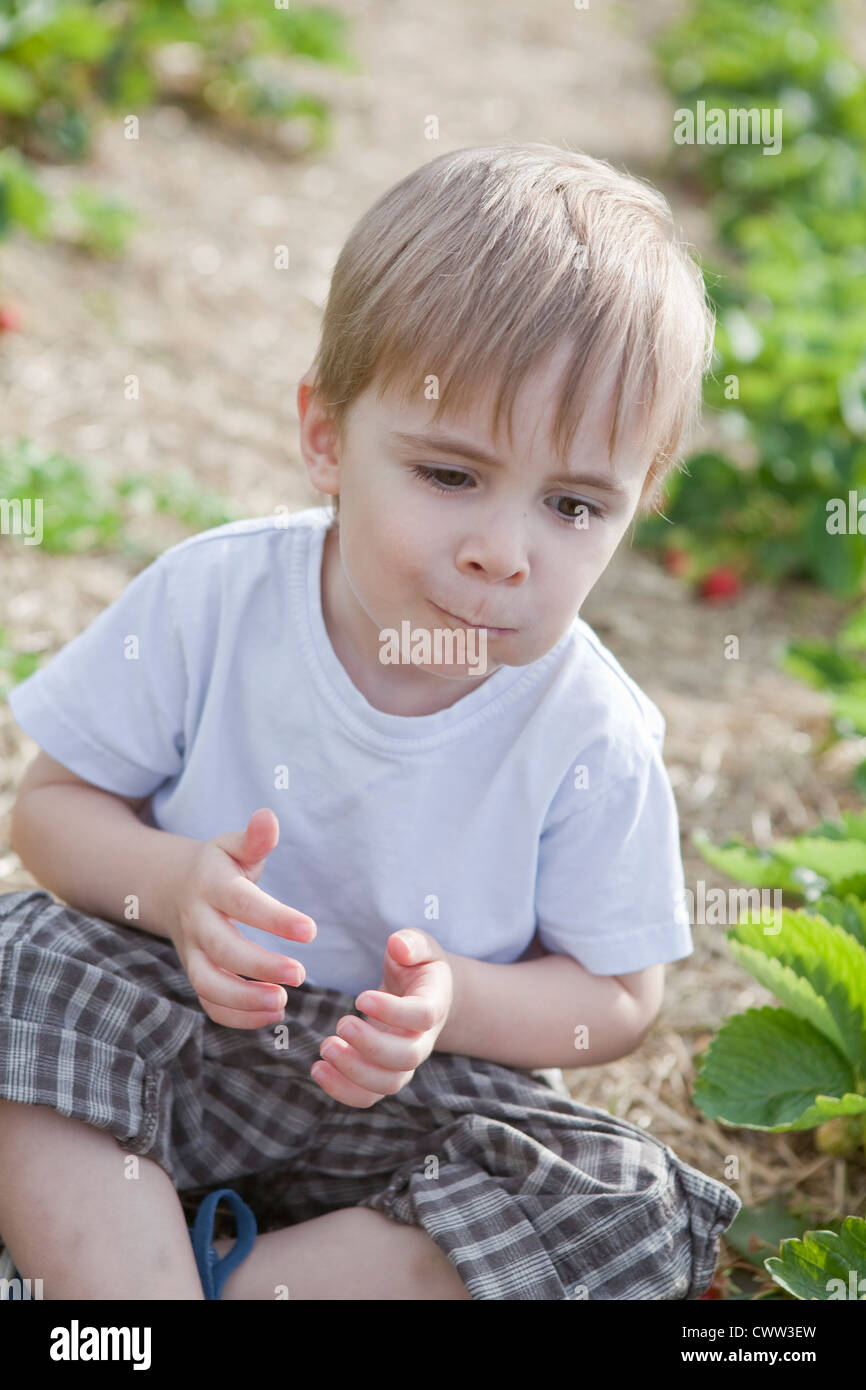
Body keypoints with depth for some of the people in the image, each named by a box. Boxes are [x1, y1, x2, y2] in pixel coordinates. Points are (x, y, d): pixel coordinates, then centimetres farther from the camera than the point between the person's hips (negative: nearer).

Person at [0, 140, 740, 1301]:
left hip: (408, 1096, 0)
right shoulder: (209, 600, -14)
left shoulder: (590, 739, -15)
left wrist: (453, 1000, -25)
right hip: (173, 1027, 0)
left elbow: (616, 998, -5)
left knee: (637, 1216, -22)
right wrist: (174, 884, -26)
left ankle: (229, 1279, -18)